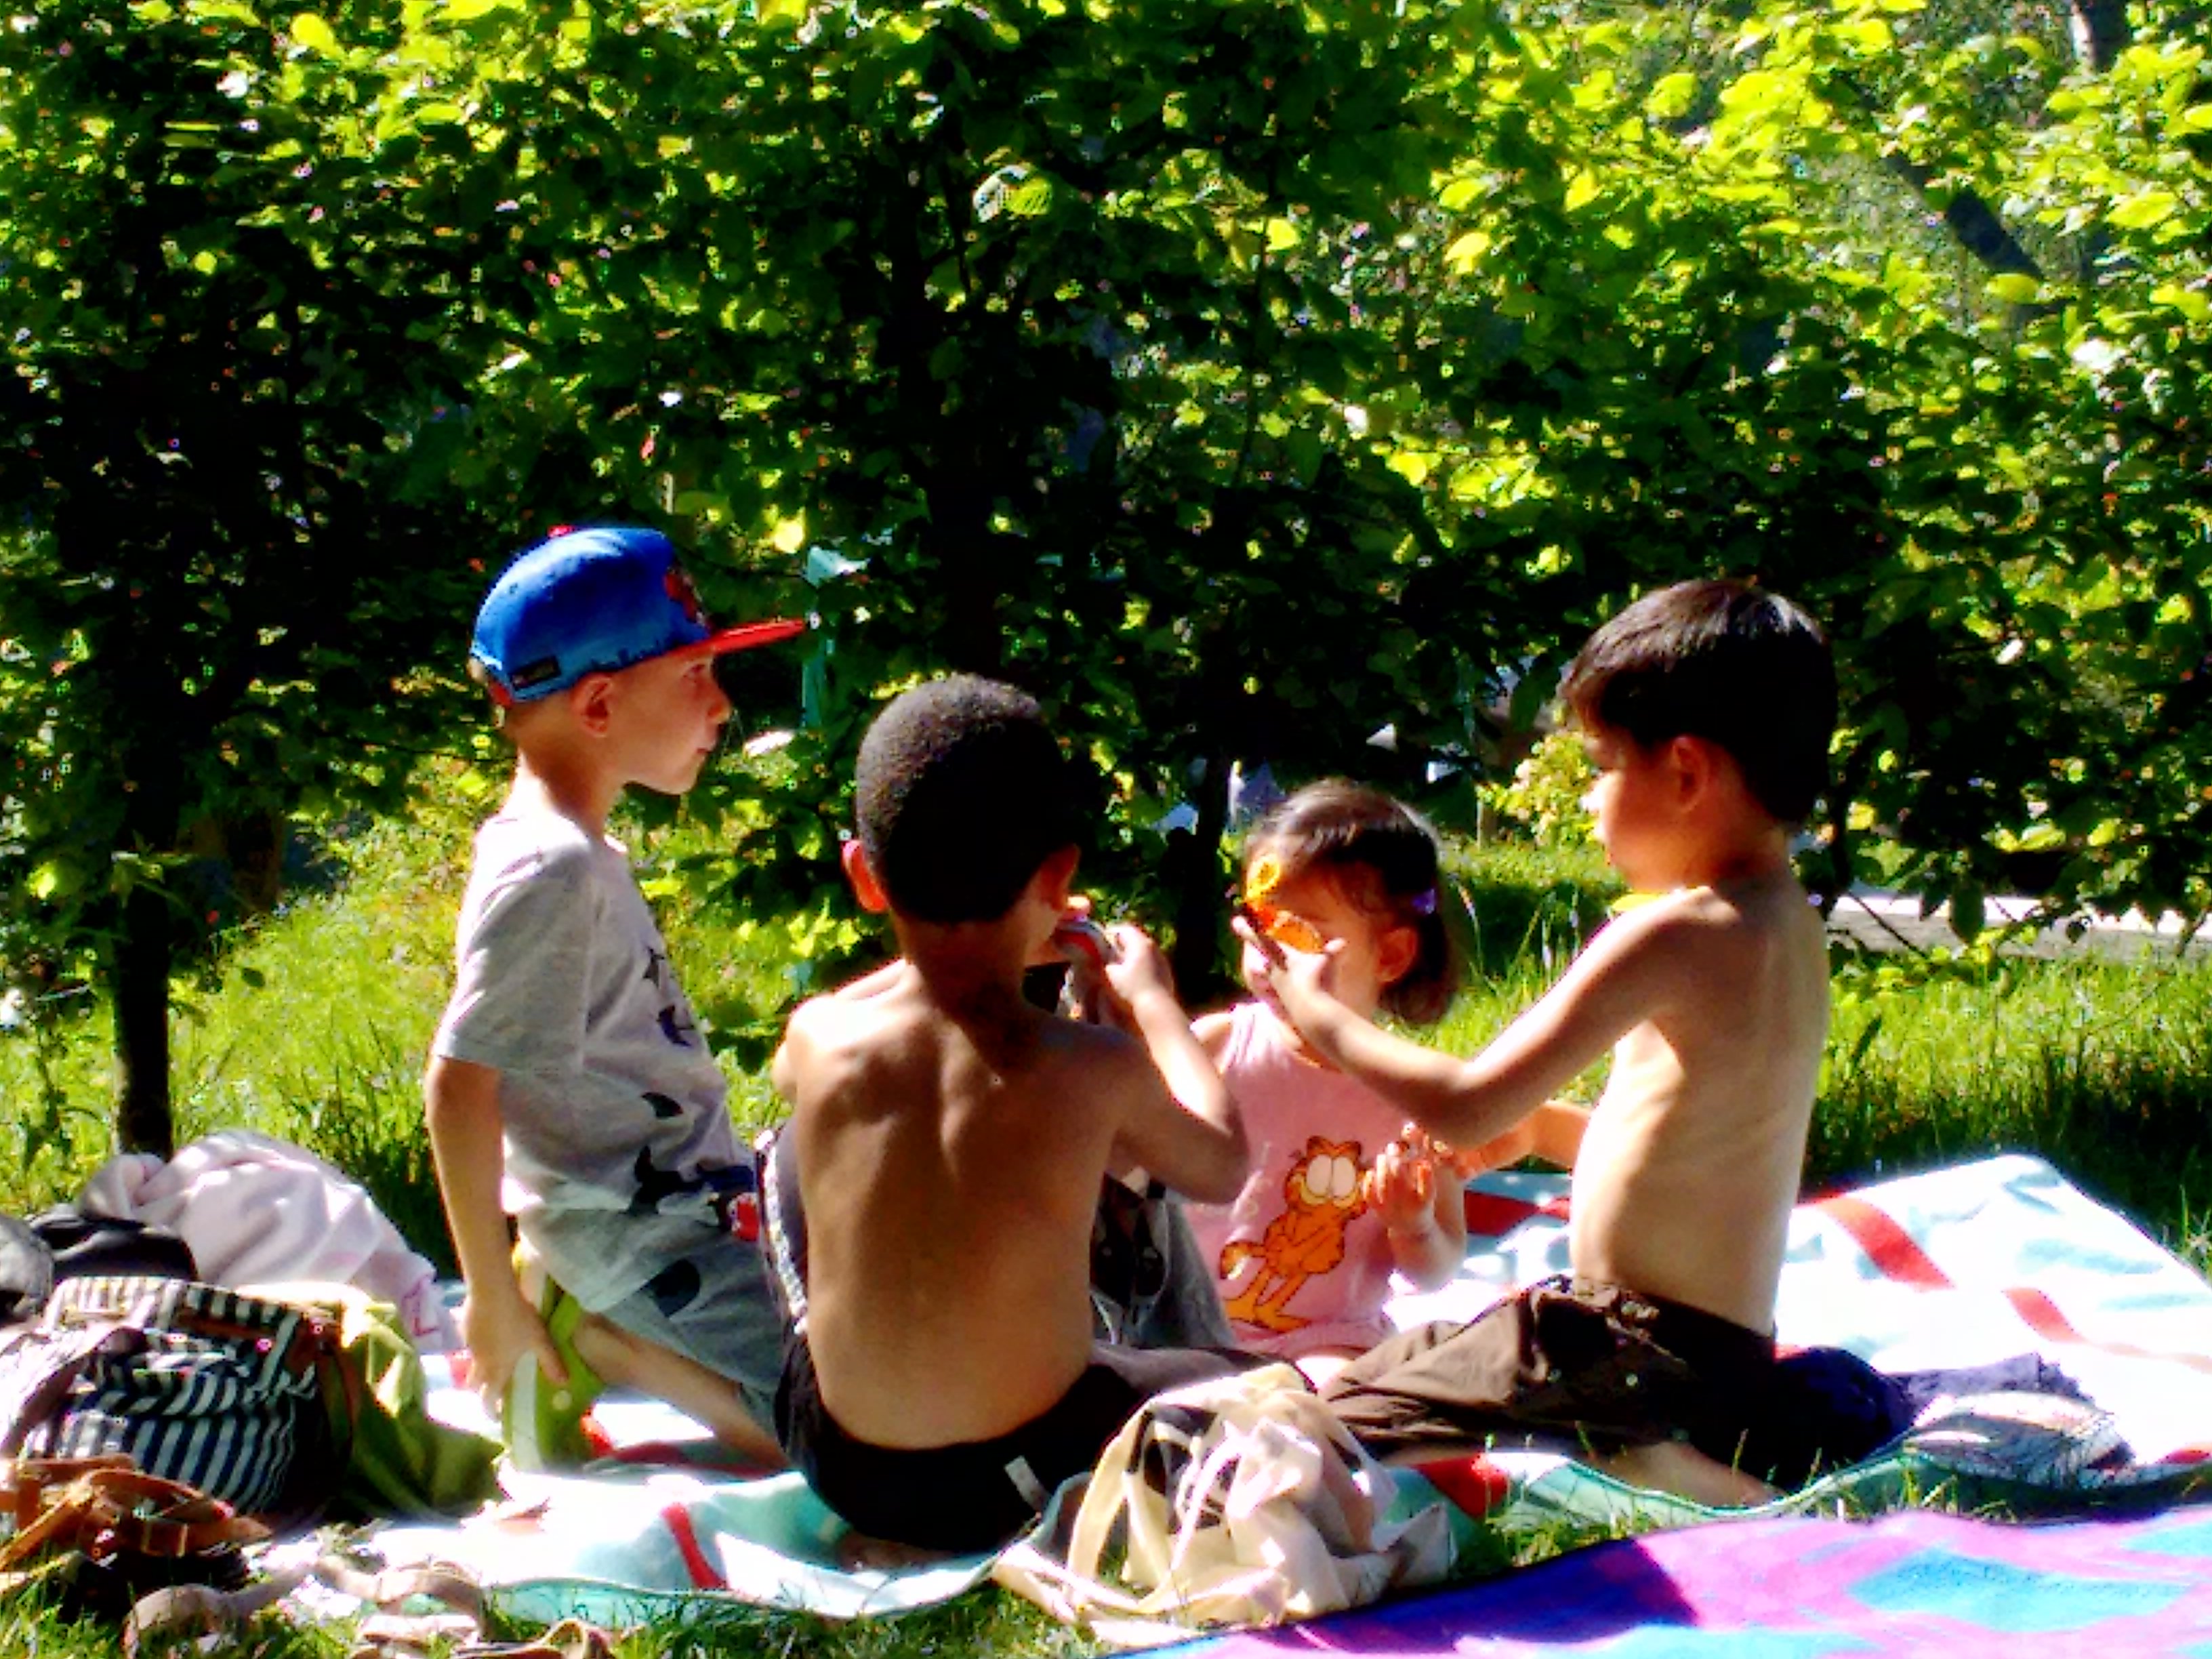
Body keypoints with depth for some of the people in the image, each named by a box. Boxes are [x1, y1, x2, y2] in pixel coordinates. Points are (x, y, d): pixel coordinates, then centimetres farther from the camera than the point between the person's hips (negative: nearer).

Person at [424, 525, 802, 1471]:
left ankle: (596, 1333, 10)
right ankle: (587, 1342, -5)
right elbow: (461, 1084, -26)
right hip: (650, 1238, -10)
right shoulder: (548, 872, -21)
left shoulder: (581, 851, 10)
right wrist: (492, 1299, -21)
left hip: (697, 1190, 10)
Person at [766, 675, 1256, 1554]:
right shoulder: (1096, 1070, -19)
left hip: (837, 1470, 3)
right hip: (1016, 1488, -2)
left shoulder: (818, 1041, -12)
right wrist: (1151, 999, 17)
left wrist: (998, 944, 21)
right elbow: (1221, 1165, 3)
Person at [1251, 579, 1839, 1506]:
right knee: (1346, 1375, 18)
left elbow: (1469, 1109, -20)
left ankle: (1642, 1473, -16)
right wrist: (1540, 1121, 14)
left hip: (1640, 1362, -10)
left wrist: (1319, 1014, -6)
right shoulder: (1786, 927, 10)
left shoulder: (1674, 937, -19)